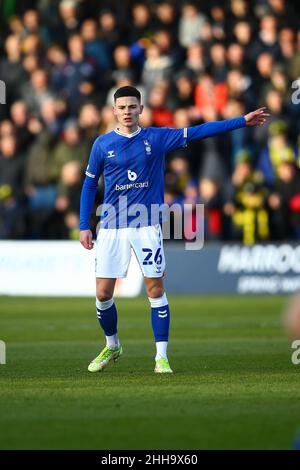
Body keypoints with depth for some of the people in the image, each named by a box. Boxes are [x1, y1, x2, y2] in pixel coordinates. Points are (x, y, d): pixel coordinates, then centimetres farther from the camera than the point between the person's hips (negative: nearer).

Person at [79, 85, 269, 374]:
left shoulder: (157, 138, 2)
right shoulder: (102, 144, 3)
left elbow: (198, 132, -1)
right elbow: (89, 185, 10)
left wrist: (243, 121, -6)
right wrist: (84, 226, 5)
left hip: (147, 226, -1)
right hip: (112, 227, 1)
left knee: (156, 290, -4)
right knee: (103, 294, -1)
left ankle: (161, 356, 1)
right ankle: (111, 346, 24)